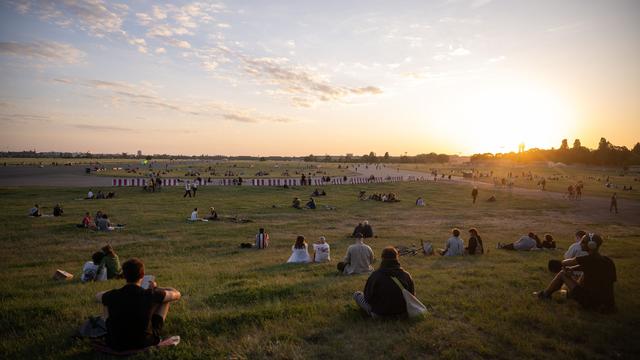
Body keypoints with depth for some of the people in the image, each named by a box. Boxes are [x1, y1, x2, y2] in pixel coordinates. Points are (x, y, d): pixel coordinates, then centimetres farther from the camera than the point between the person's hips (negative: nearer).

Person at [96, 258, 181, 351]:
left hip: (116, 344, 2)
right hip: (145, 342, -2)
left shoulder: (113, 295, -13)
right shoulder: (151, 294, -20)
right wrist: (155, 289, 11)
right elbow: (177, 294, -3)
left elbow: (97, 296, 13)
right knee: (166, 299, 10)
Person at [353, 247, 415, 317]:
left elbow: (367, 296, -10)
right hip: (402, 311, 0)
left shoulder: (375, 275, -21)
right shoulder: (406, 275, -13)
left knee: (357, 294, 13)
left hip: (379, 313, 0)